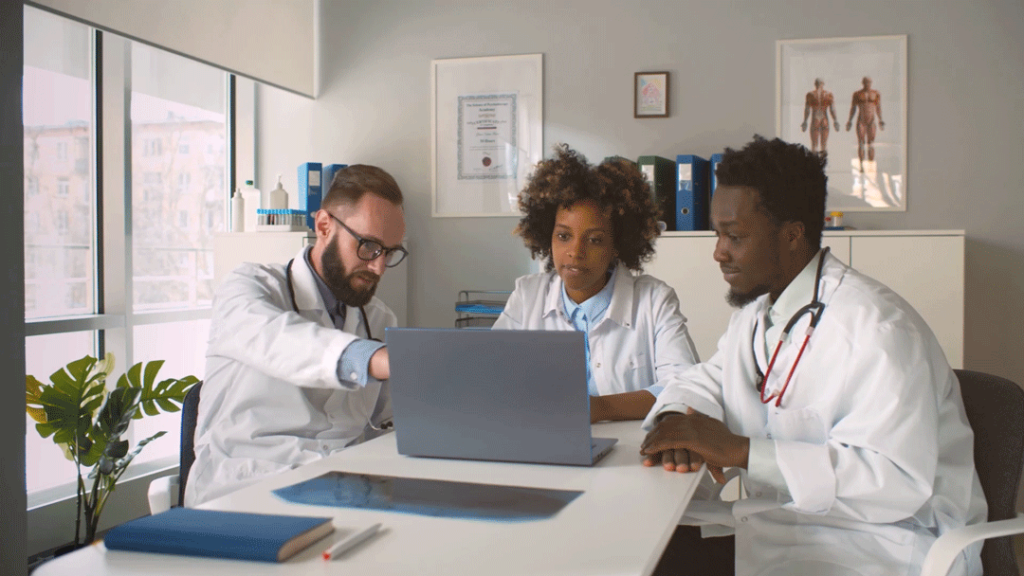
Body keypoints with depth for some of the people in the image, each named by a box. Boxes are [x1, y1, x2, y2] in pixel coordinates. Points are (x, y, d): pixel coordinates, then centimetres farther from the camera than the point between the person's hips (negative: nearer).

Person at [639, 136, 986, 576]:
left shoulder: (878, 328, -21)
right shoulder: (757, 311, 7)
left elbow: (897, 482, -27)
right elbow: (704, 381, 16)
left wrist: (738, 449, -28)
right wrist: (676, 423, -9)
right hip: (788, 519, 7)